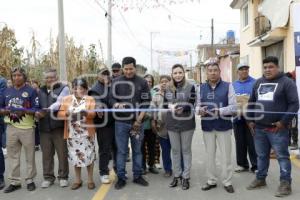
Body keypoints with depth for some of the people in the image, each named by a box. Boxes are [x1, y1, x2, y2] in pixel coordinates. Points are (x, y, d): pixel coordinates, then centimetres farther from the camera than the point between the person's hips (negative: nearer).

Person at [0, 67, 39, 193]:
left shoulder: (31, 91, -1)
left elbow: (36, 110, -5)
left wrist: (24, 111, -22)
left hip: (27, 128, -4)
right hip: (11, 128, 4)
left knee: (30, 156, 5)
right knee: (12, 156, 9)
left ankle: (30, 180, 17)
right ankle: (14, 182, 20)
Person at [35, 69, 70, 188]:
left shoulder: (63, 88, -1)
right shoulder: (41, 91, 15)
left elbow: (59, 103, -16)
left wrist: (48, 110, -31)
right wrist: (37, 113, -8)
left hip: (59, 126, -4)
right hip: (44, 127, 4)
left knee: (62, 153, 3)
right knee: (46, 154, 9)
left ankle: (63, 177, 16)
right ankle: (48, 177, 22)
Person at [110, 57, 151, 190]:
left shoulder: (142, 82, 2)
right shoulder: (116, 82, 3)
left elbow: (146, 102, 0)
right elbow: (111, 99, 3)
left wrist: (139, 120, -8)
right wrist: (117, 105, -21)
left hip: (137, 122, 1)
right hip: (121, 122, 0)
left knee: (137, 150, 11)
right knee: (121, 151, 4)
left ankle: (137, 176, 23)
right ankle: (121, 178, 15)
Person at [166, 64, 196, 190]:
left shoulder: (190, 87, -5)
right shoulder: (168, 88, 6)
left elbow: (192, 105, -8)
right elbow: (166, 103, 12)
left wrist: (182, 108, -26)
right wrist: (170, 106, -10)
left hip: (187, 123, -3)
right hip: (172, 124, 3)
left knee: (186, 150, 7)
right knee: (175, 150, 11)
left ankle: (186, 177, 17)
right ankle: (176, 175, 24)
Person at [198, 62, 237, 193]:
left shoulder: (228, 86, -3)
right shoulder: (201, 88, 8)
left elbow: (233, 107, -7)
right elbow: (197, 105, 7)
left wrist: (219, 111, -22)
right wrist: (200, 110, -16)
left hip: (224, 126, -2)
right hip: (207, 127, 3)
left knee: (226, 156, 6)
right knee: (210, 155, 11)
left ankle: (227, 182, 20)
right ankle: (211, 180, 25)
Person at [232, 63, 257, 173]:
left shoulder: (255, 83, -2)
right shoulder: (233, 85, 11)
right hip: (238, 117, 4)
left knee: (252, 142, 0)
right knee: (240, 142, 12)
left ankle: (255, 165, 11)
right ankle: (242, 164, 25)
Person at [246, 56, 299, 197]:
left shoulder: (286, 82, -4)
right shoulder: (258, 83, 13)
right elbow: (251, 102, 19)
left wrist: (283, 122, -15)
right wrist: (250, 120, 11)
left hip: (277, 128, -5)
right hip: (259, 128, 6)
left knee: (282, 156, 2)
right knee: (261, 155, 15)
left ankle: (285, 183, 12)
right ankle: (260, 179, 28)